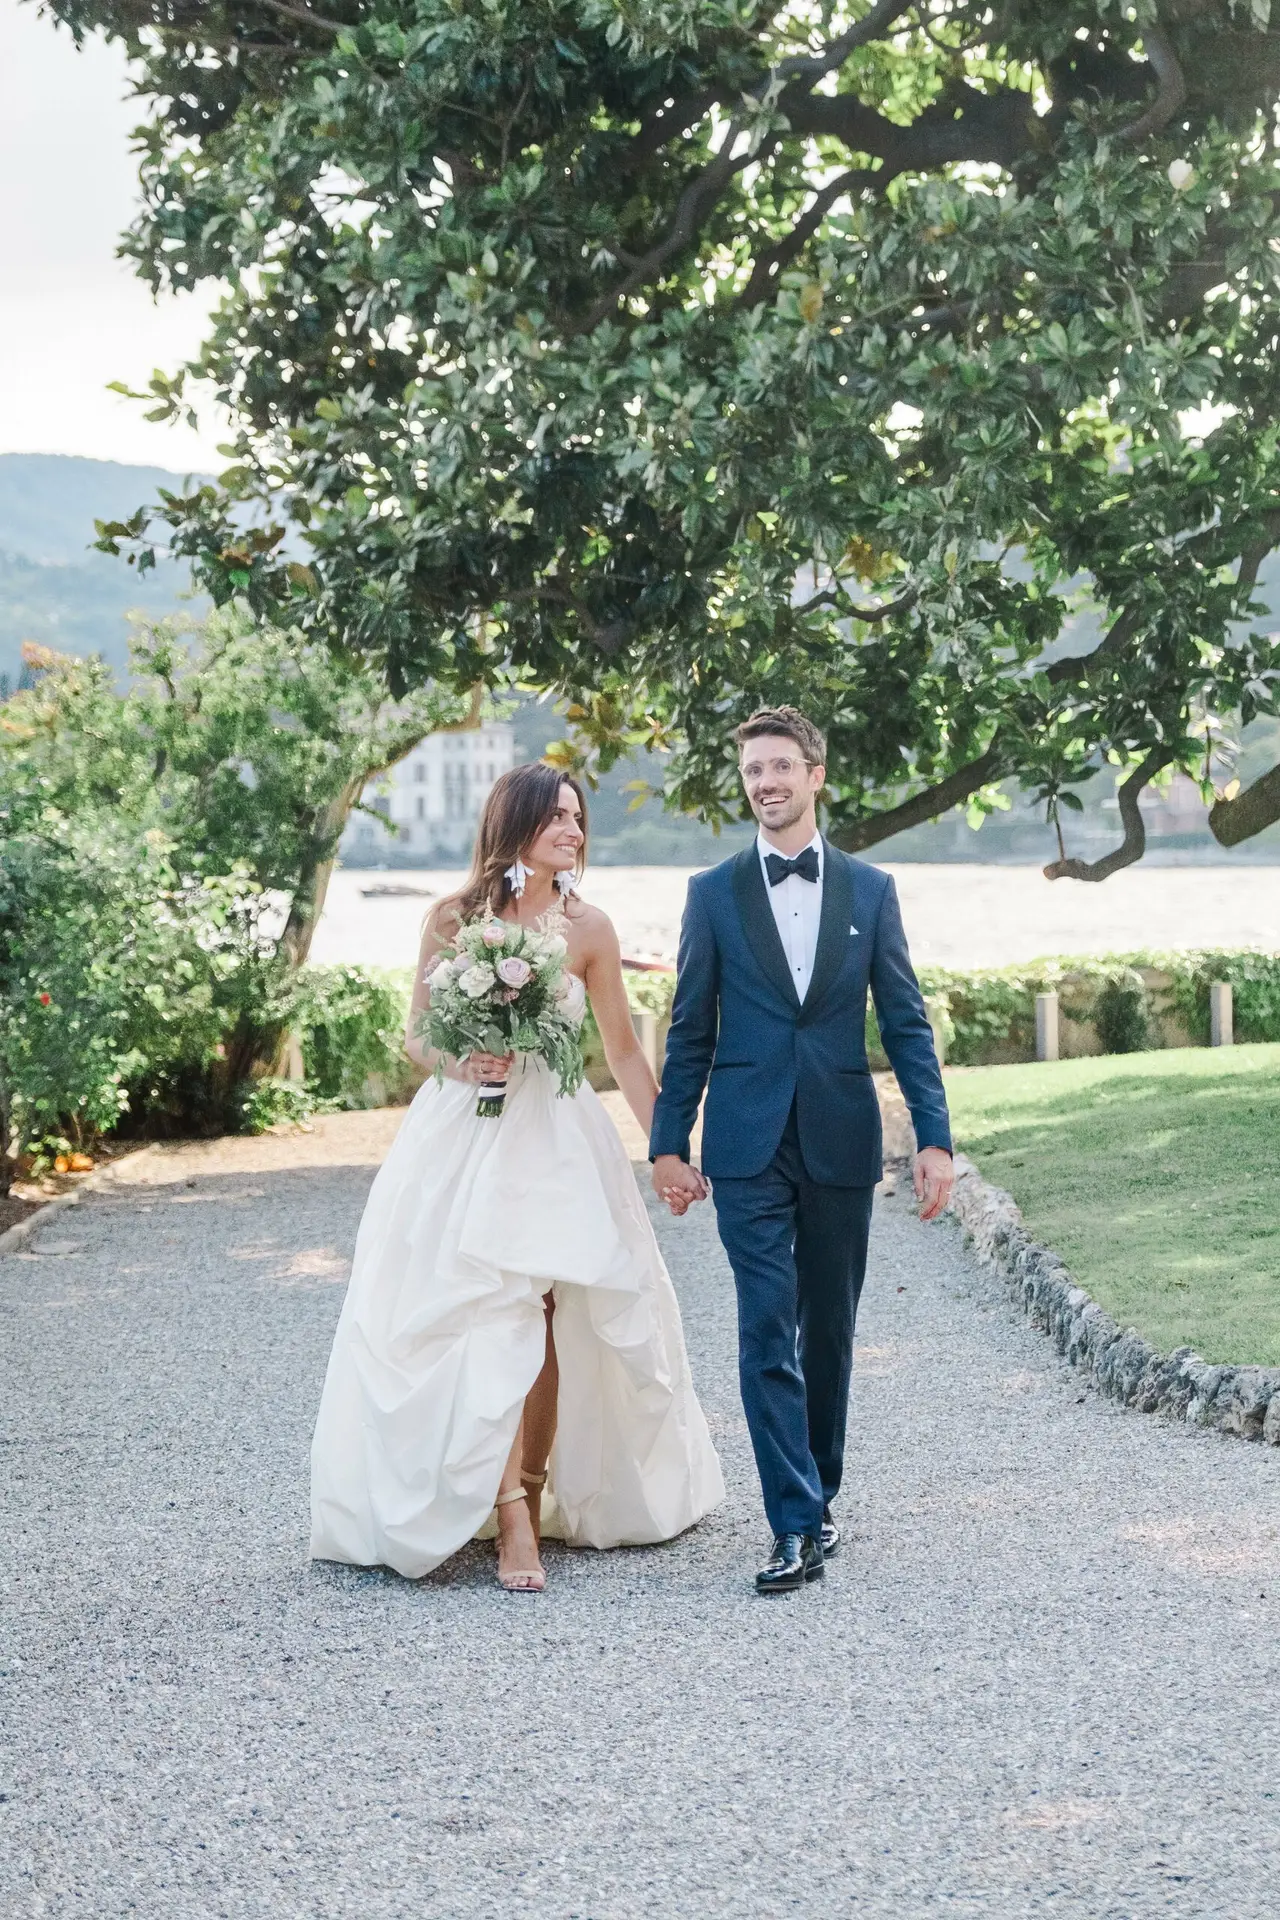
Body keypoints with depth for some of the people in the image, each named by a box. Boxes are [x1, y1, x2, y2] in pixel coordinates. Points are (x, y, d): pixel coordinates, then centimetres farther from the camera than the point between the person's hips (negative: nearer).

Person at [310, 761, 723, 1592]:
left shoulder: (588, 928, 2)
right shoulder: (452, 919, 0)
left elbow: (624, 1049, 7)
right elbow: (418, 1035, 7)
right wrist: (461, 1062, -15)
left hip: (555, 1141, 1)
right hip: (462, 1141, -1)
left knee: (539, 1323, -3)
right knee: (484, 1322, -8)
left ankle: (532, 1501, 9)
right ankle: (513, 1518, -9)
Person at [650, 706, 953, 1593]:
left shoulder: (870, 891, 6)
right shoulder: (714, 894, 4)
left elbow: (906, 1022, 5)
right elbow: (692, 1030, 7)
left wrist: (936, 1138, -2)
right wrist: (669, 1142, 4)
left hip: (842, 1144, 1)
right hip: (749, 1150, -1)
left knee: (829, 1332, 10)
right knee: (767, 1333, -8)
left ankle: (819, 1495, 26)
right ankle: (797, 1526, -7)